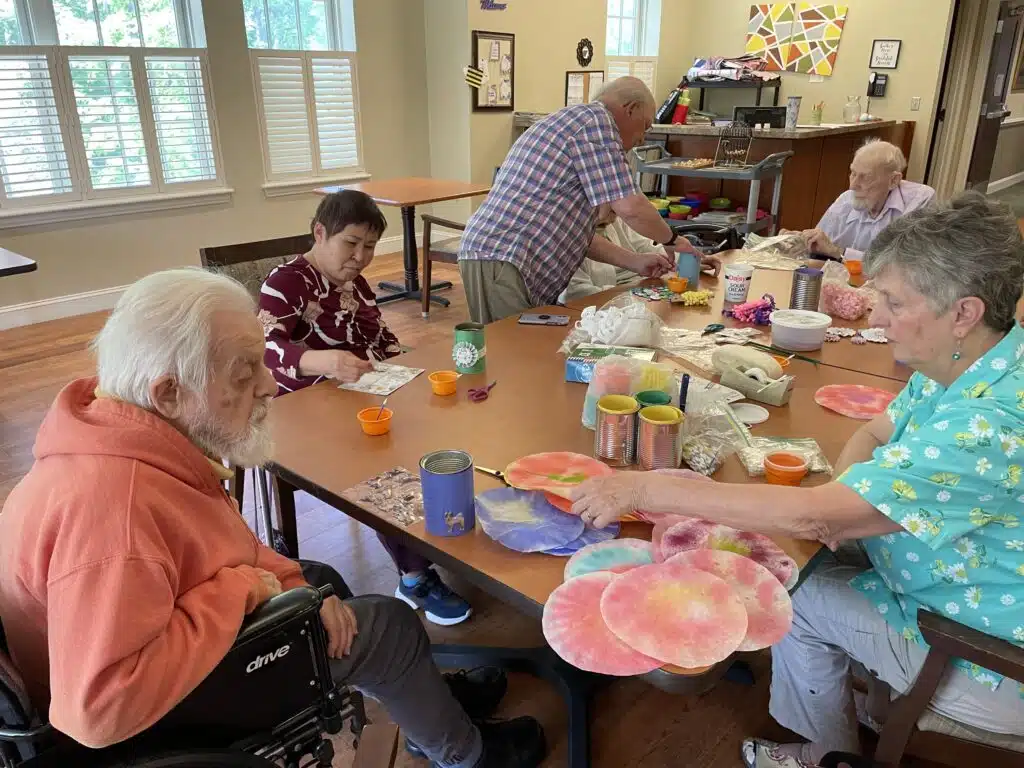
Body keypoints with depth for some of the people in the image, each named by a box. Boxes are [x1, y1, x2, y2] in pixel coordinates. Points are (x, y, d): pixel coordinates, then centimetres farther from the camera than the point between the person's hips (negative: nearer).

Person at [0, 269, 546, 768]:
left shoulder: (146, 431, -10)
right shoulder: (111, 505, -39)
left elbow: (208, 542, 5)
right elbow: (101, 708, -40)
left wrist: (292, 583, -7)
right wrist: (236, 594, -31)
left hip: (174, 623, 9)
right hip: (170, 712, -9)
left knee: (321, 578, 20)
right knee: (389, 624, -4)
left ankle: (427, 697, 40)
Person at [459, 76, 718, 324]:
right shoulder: (596, 119, -4)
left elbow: (573, 230, 25)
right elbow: (631, 208, -14)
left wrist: (634, 262, 22)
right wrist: (671, 240, 6)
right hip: (504, 262, -10)